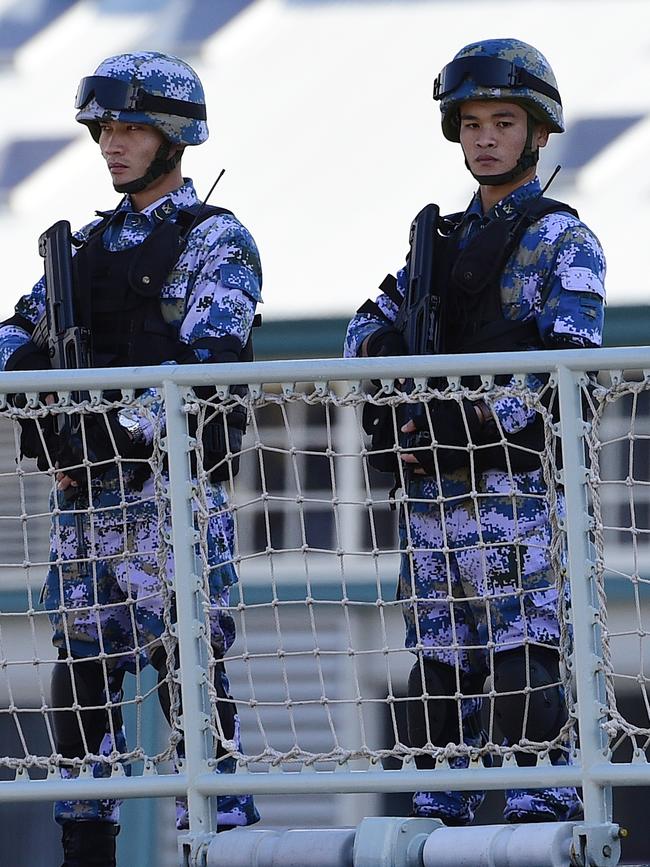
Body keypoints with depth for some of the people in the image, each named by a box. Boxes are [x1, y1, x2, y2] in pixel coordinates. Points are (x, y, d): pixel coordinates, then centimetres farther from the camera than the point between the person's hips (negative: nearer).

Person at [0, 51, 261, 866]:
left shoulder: (217, 240, -1)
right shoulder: (90, 243, 21)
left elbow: (208, 356, -14)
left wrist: (127, 423, -23)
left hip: (170, 482, -7)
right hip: (83, 489, 7)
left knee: (188, 661, -10)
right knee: (82, 664, 6)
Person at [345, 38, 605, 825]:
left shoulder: (561, 240, 0)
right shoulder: (443, 240, 21)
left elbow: (567, 364, -12)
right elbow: (370, 324, 24)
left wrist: (470, 417, -19)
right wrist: (386, 351, 0)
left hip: (514, 478, -6)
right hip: (429, 484, 6)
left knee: (523, 656, -11)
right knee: (435, 659, 6)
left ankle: (542, 813, -12)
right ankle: (437, 816, 9)